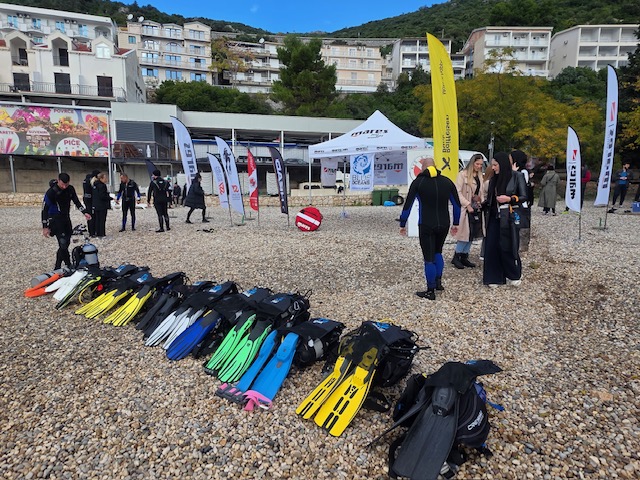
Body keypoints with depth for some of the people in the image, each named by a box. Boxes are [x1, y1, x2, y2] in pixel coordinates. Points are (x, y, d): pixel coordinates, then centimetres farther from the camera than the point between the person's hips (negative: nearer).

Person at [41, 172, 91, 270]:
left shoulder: (70, 189, -2)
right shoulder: (51, 192, -18)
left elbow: (76, 202, 14)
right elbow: (45, 209, -15)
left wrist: (85, 212, 0)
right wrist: (45, 227, -17)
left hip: (66, 218, 6)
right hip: (55, 219, -6)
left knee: (66, 242, 10)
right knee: (63, 243, -16)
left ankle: (58, 268, 22)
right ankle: (68, 265, -4)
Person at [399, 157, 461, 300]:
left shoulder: (418, 182, -3)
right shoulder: (447, 181, 6)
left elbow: (407, 205, -4)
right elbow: (457, 204, 8)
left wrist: (402, 224, 4)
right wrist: (456, 223, 17)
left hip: (426, 225, -4)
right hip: (444, 224, 4)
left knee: (429, 258, 3)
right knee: (437, 252, 26)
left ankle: (430, 291, 8)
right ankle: (438, 282, 25)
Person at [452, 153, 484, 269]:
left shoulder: (479, 176, 14)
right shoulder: (462, 174, -8)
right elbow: (458, 192, -14)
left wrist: (482, 203, 7)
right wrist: (467, 205, -17)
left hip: (476, 209, 7)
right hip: (466, 208, -7)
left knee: (472, 234, 7)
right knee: (465, 233, -9)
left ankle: (464, 257, 16)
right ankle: (456, 257, 3)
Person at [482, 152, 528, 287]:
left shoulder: (517, 176, -5)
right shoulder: (494, 179, 9)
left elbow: (524, 197, -5)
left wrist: (509, 199, -19)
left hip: (509, 217, -4)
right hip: (494, 217, 5)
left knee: (508, 246, -1)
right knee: (491, 247, 0)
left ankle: (514, 275, 22)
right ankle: (494, 277, 10)